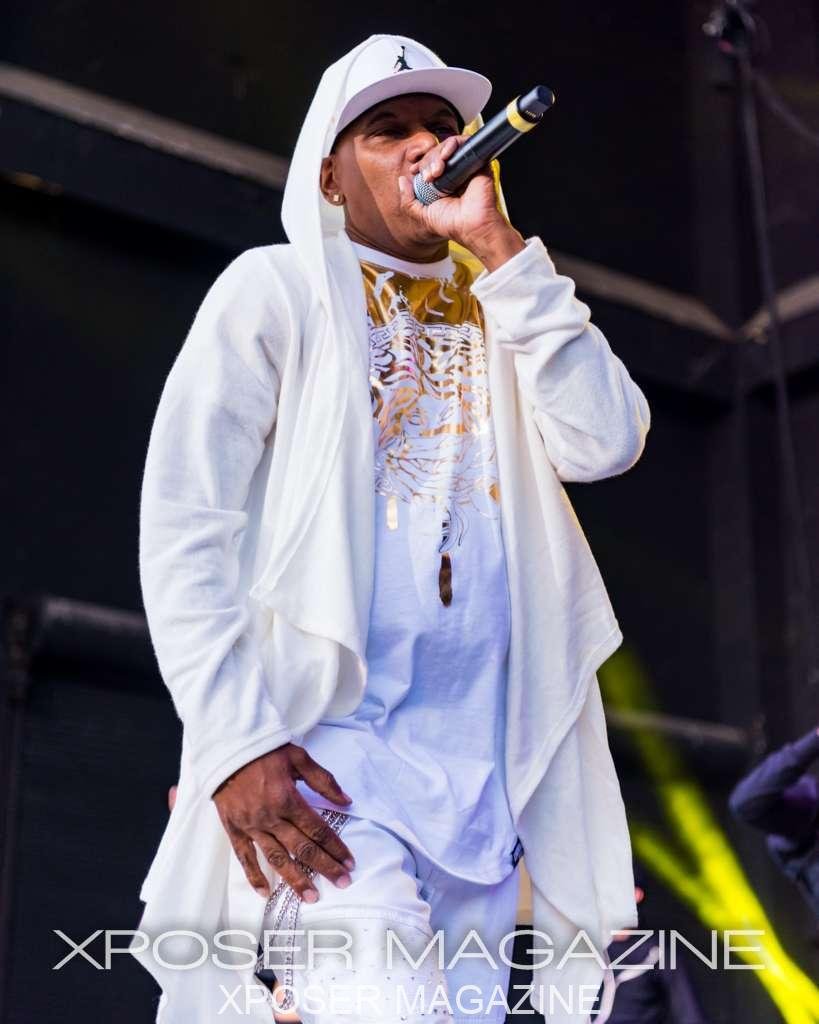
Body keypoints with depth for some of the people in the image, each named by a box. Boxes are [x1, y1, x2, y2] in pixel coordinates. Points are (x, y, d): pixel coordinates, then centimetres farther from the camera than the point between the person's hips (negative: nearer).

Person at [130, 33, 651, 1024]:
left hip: (482, 771, 5)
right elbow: (184, 523, -4)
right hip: (313, 756, -5)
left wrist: (499, 247, -5)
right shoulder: (277, 287, 5)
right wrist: (235, 741, -16)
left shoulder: (502, 307, 18)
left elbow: (606, 443, -2)